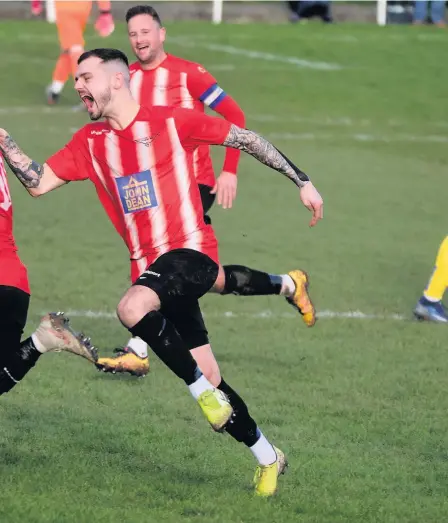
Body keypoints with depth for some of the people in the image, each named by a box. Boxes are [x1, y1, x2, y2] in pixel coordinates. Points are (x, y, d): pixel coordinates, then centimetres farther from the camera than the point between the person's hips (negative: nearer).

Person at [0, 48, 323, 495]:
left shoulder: (171, 122, -4)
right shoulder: (89, 143, 10)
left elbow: (246, 140, 3)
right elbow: (37, 183, 4)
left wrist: (302, 182, 2)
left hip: (191, 251, -6)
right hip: (149, 268, 6)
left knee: (131, 308, -36)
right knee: (206, 383, 7)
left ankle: (201, 388, -18)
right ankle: (268, 458, 25)